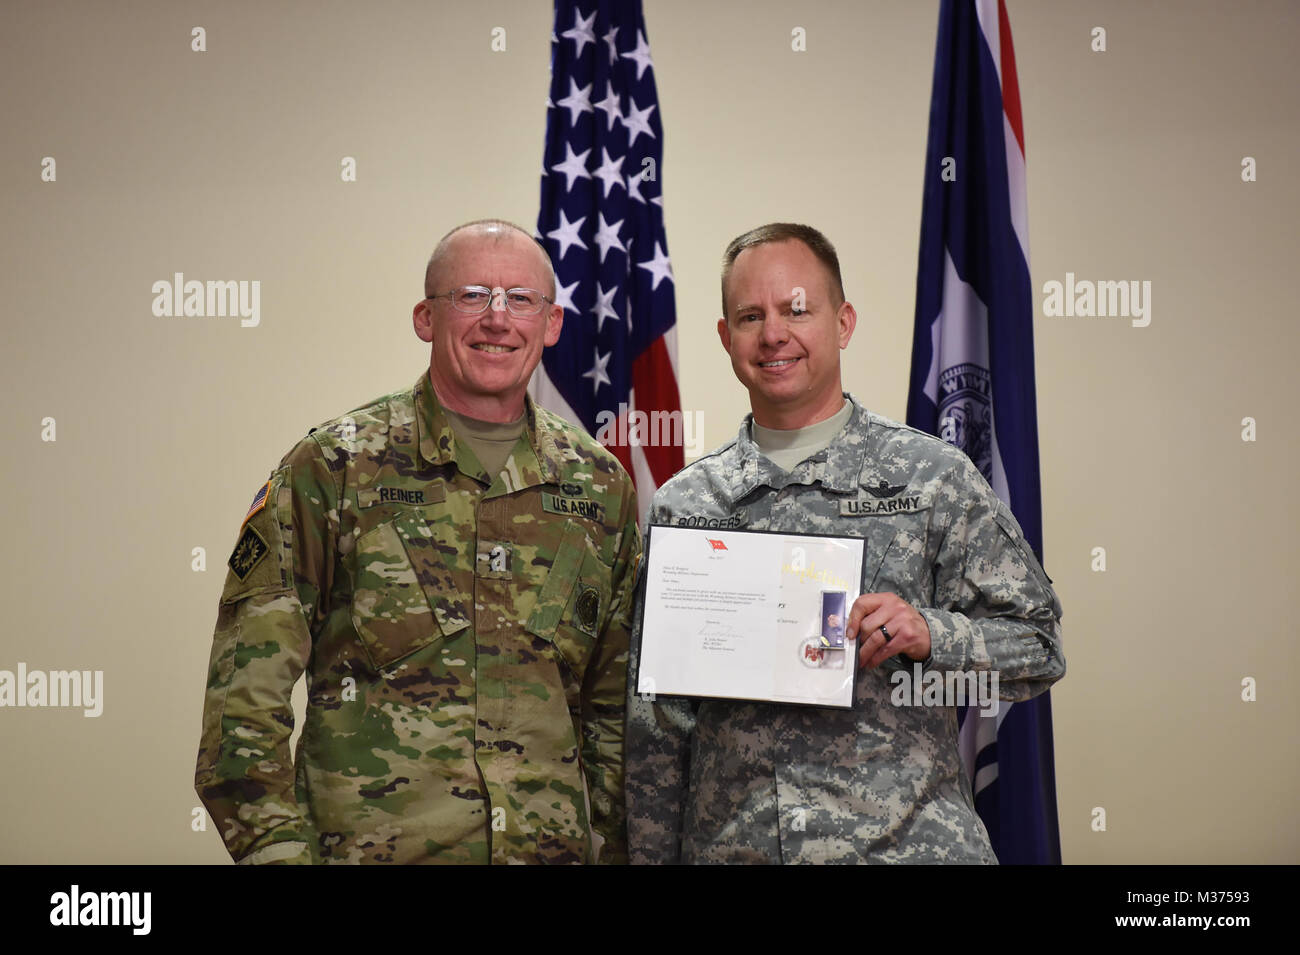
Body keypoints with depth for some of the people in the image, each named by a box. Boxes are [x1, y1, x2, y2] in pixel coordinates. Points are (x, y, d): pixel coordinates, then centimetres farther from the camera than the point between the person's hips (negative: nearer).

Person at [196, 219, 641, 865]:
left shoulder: (600, 486, 6)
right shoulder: (331, 468, -5)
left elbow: (616, 703, 12)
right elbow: (246, 686, -7)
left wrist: (615, 844, 7)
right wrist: (279, 847, -12)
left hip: (552, 846, 3)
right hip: (369, 843, -3)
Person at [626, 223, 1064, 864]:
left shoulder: (933, 477, -1)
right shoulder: (682, 504, 4)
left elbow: (1037, 646, 0)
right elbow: (656, 730, 7)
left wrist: (929, 634, -16)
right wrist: (652, 854, 5)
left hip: (908, 841, -2)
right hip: (729, 845, 2)